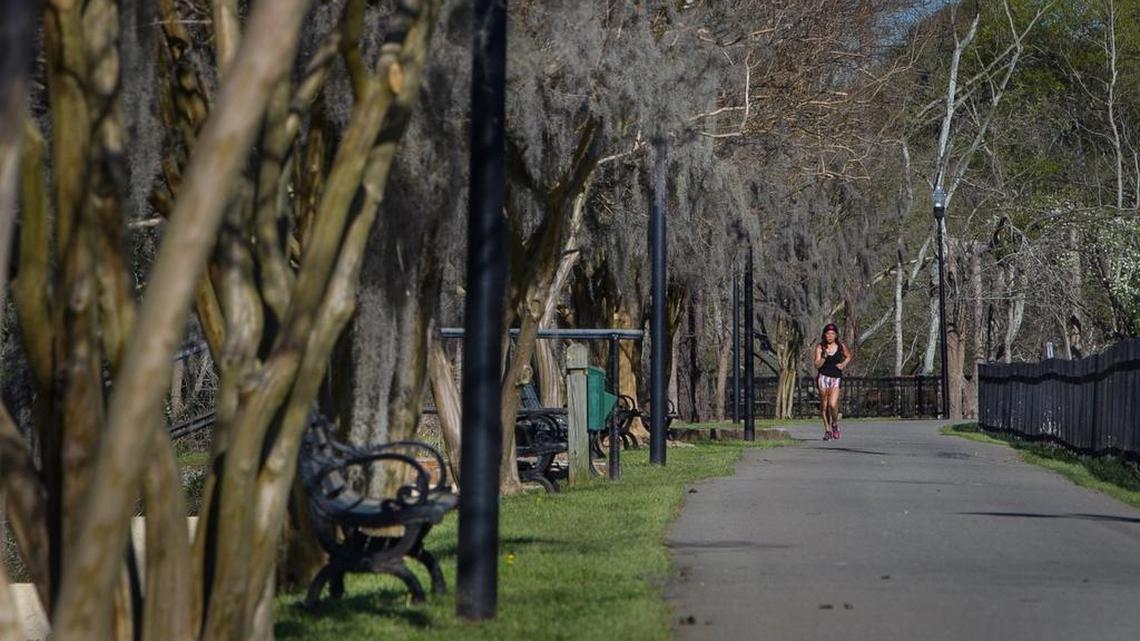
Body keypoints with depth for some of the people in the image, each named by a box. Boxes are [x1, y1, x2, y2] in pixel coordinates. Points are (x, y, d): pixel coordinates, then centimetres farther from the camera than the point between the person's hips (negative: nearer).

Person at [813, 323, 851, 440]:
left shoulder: (841, 347, 3)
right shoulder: (820, 347, -1)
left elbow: (848, 357, 23)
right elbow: (817, 365, -6)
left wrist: (843, 364, 5)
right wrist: (824, 357, -22)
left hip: (836, 378, 0)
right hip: (824, 377, 0)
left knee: (833, 404, -15)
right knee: (824, 405, 4)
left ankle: (835, 424, 12)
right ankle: (827, 430, 18)